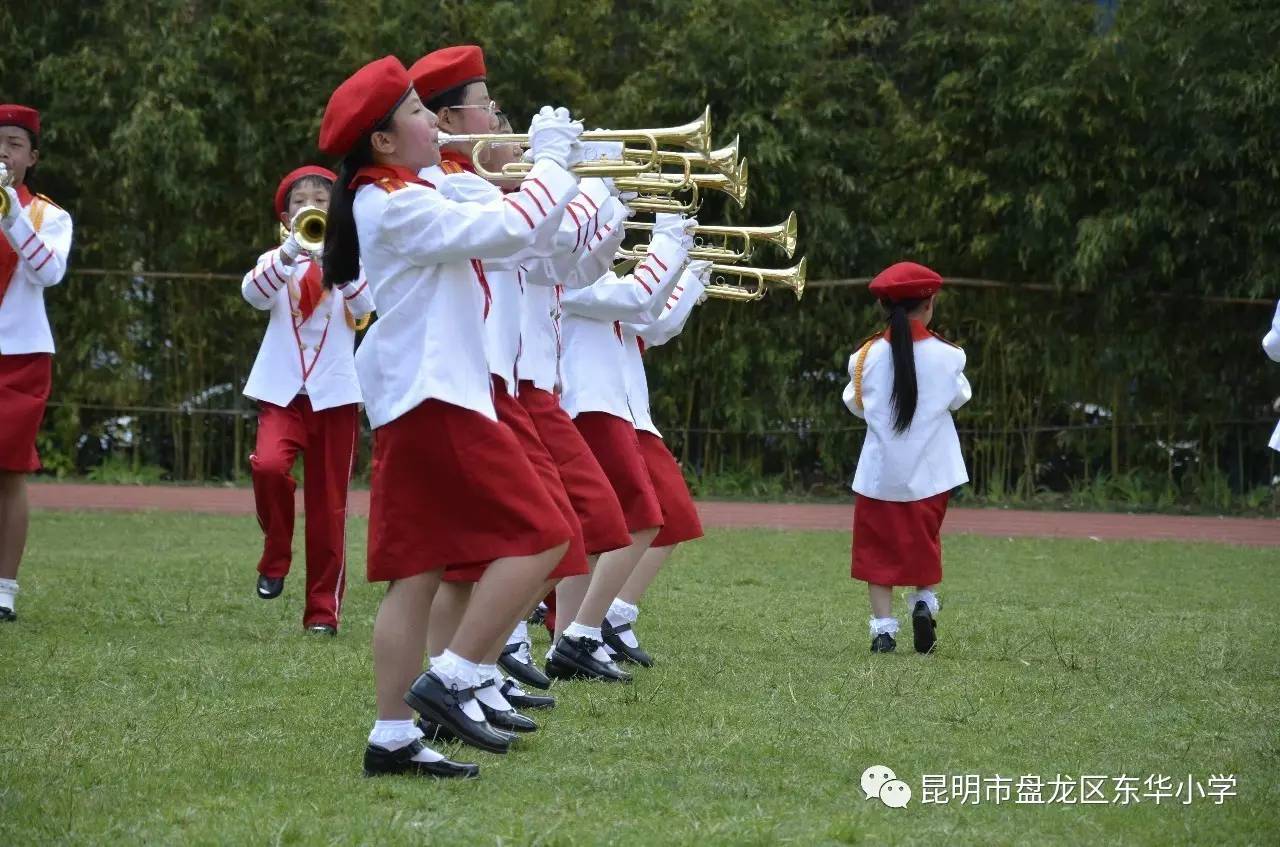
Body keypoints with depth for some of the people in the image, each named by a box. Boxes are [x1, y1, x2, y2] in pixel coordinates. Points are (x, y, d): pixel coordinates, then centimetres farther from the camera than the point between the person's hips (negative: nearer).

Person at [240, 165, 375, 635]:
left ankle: (323, 608, 9)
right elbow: (254, 294, -14)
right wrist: (291, 253, -30)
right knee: (269, 465, -26)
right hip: (282, 389, 0)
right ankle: (275, 557, -2)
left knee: (328, 506, 1)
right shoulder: (275, 261, 9)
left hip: (335, 393, 0)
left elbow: (367, 304, -14)